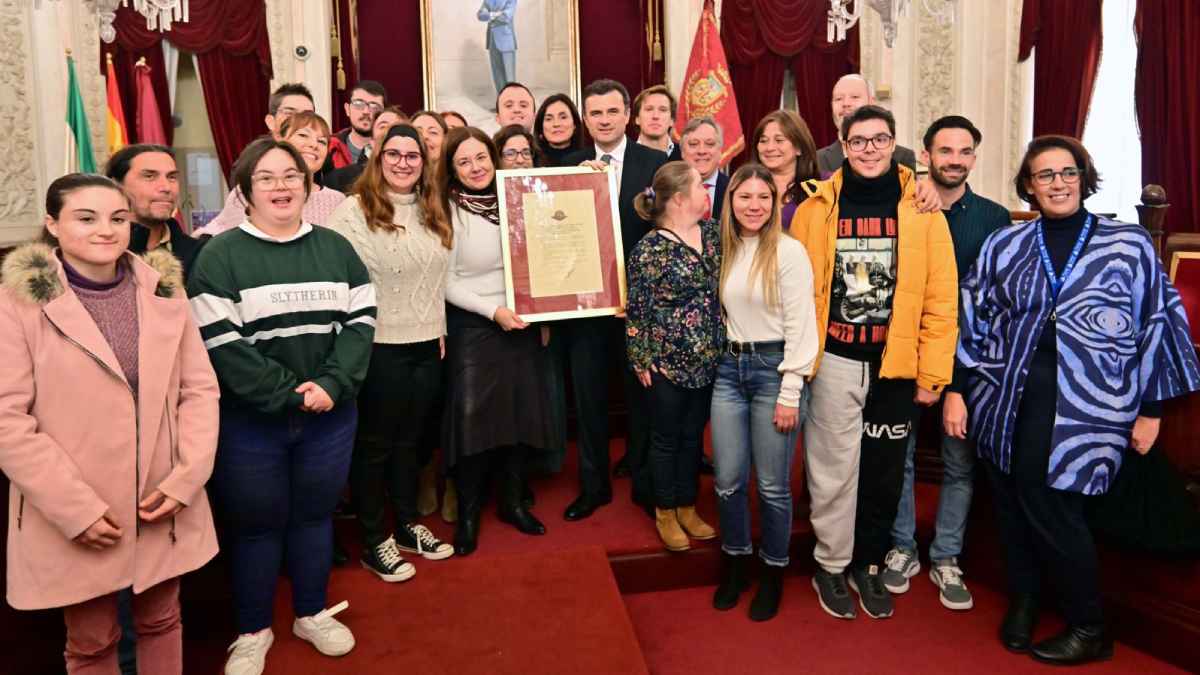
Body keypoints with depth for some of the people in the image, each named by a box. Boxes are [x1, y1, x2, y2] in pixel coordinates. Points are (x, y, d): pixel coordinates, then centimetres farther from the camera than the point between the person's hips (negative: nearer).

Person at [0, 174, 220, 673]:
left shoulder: (163, 290, 3)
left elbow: (200, 388, 3)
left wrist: (187, 478, -9)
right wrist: (75, 508, -16)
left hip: (164, 505, 3)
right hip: (72, 520, -3)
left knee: (161, 623, 19)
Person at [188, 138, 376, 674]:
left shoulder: (335, 248, 7)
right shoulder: (220, 256, -5)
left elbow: (361, 320, 1)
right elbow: (219, 341, -14)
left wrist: (332, 384, -13)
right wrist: (285, 393, -18)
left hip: (331, 415, 3)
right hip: (251, 419, -3)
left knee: (315, 514, 15)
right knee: (256, 523, 9)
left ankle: (312, 614, 35)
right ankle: (253, 631, 29)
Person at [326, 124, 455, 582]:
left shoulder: (431, 212, 12)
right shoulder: (354, 210, -10)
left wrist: (441, 331, 14)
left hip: (426, 344, 6)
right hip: (381, 346, -6)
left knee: (410, 440, 18)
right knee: (375, 443, 7)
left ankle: (407, 526, 33)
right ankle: (373, 541, 21)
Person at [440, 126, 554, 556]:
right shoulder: (449, 212, -7)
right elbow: (446, 282, -9)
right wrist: (493, 310, -16)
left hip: (522, 325, 4)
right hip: (473, 328, -4)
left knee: (521, 415, 9)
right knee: (472, 420, -2)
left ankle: (513, 502, 25)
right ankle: (467, 515, 13)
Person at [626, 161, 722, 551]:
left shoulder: (713, 232, 3)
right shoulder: (650, 249, -15)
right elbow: (637, 309, -11)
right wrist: (641, 360, -9)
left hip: (707, 359, 6)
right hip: (668, 361, -6)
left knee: (693, 436, 17)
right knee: (667, 439, 10)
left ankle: (687, 508, 33)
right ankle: (665, 514, 27)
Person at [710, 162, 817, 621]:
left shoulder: (789, 251, -9)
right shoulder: (726, 250, 9)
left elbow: (800, 324, -11)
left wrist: (790, 392, -13)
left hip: (773, 368, -5)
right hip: (729, 368, 5)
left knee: (773, 484, 4)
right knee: (728, 480, 8)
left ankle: (773, 574, 23)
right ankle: (735, 565, 29)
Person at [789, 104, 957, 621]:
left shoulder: (921, 209, -2)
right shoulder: (817, 207, -2)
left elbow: (940, 297, -3)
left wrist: (932, 371, -5)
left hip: (896, 364, 2)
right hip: (835, 361, -1)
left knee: (885, 472, 14)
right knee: (834, 469, 7)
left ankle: (869, 564, 33)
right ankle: (831, 566, 26)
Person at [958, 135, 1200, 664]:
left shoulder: (1130, 244, 5)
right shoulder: (1003, 246, 9)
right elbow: (972, 321, 9)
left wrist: (1150, 407, 2)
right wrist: (955, 390, 4)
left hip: (1084, 402, -3)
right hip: (1007, 399, 3)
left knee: (1049, 506, -5)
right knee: (1012, 506, 6)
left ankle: (1088, 629, 16)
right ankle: (1022, 604, 29)